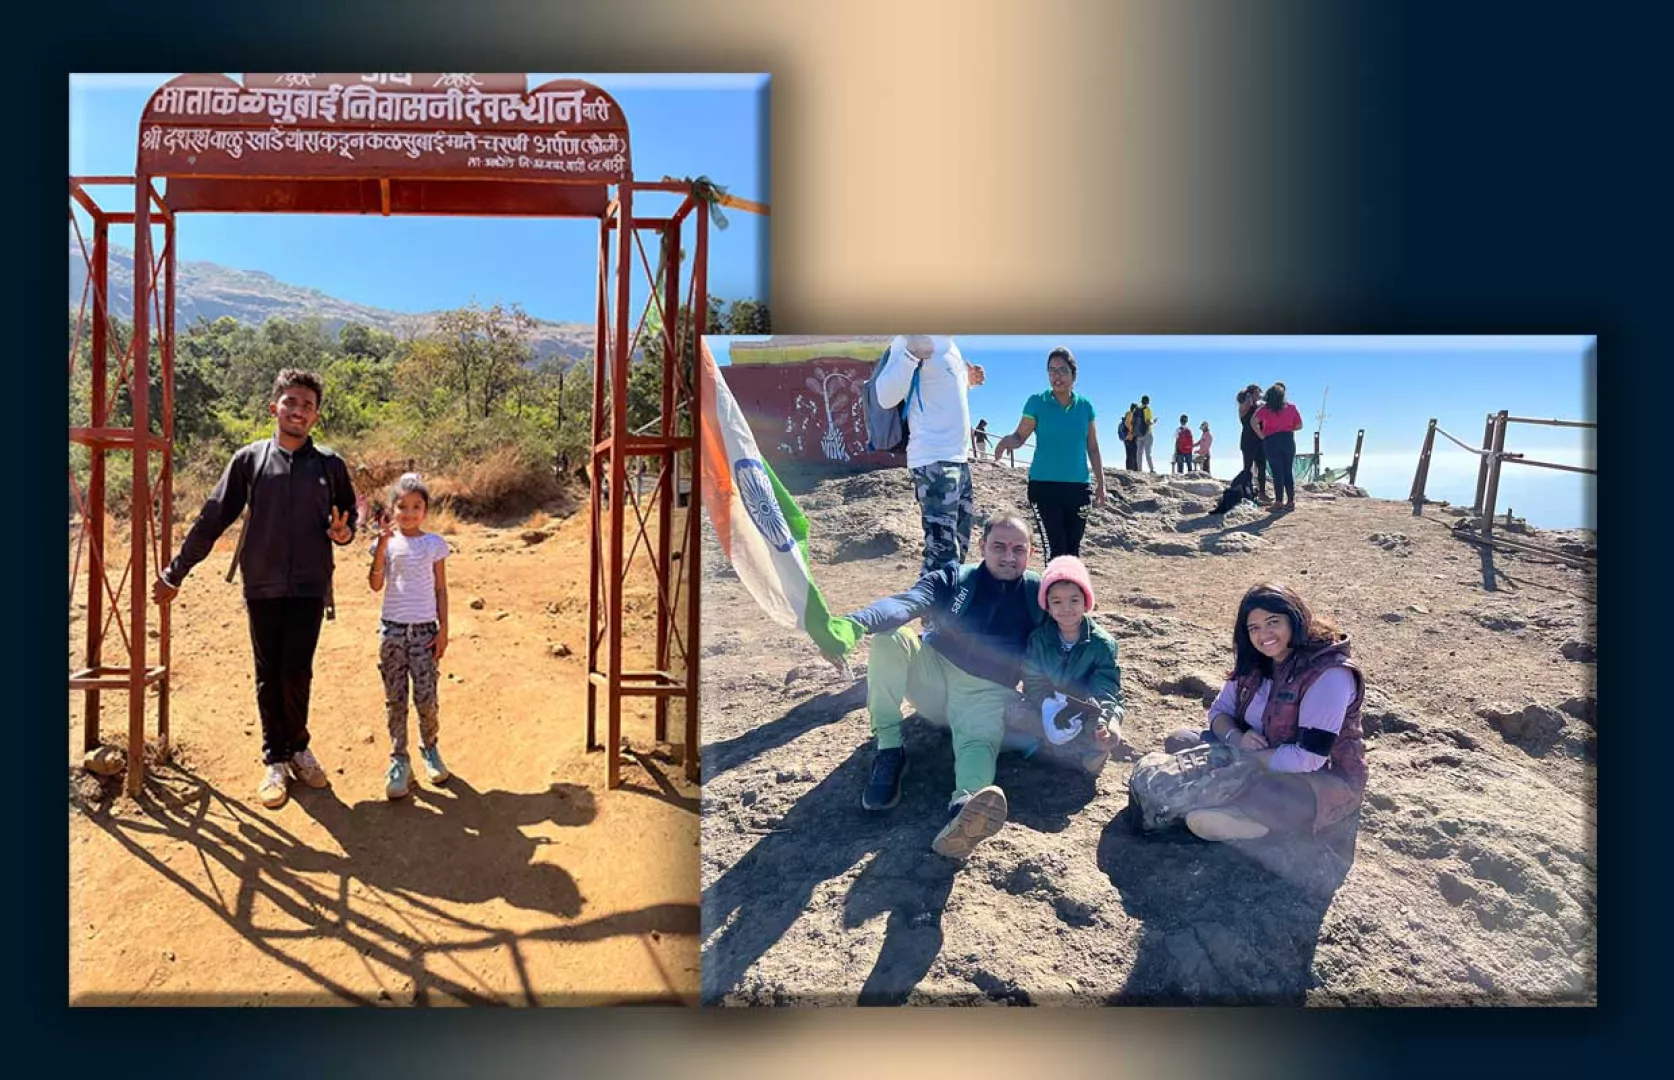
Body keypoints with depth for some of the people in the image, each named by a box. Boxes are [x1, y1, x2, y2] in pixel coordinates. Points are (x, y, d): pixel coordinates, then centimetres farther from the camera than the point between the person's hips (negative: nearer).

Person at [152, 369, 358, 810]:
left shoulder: (329, 464, 3)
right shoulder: (249, 459, 2)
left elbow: (349, 511, 15)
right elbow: (212, 519, 5)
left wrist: (345, 532, -9)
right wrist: (176, 572, 5)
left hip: (310, 587, 0)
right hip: (262, 586, 0)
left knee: (296, 673, -1)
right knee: (269, 676, 6)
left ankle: (298, 747, 22)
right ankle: (275, 760, 20)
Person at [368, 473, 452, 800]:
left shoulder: (434, 544, 3)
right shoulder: (385, 543, 2)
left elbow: (440, 589, 5)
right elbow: (376, 585, -9)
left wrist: (443, 630, 0)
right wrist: (382, 544, -17)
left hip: (425, 629, -1)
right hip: (393, 629, 1)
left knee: (426, 698, -1)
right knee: (395, 699, 5)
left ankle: (429, 748, 23)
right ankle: (399, 761, 14)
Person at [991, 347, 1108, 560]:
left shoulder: (1085, 406, 5)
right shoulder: (1037, 402, -3)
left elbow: (1093, 449, 10)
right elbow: (1020, 437, -4)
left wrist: (1101, 484, 9)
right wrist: (1008, 440, -27)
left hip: (1078, 487, 3)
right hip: (1044, 485, -3)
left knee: (1072, 550, 8)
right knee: (1055, 549, -8)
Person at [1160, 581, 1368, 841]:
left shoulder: (1329, 673, -23)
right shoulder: (1255, 663, 1)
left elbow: (1308, 758, -27)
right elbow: (1219, 711, 6)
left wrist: (1244, 755, -20)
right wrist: (1236, 738, -17)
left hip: (1325, 776, -8)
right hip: (1262, 764, 8)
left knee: (1271, 790, -38)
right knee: (1179, 742, -1)